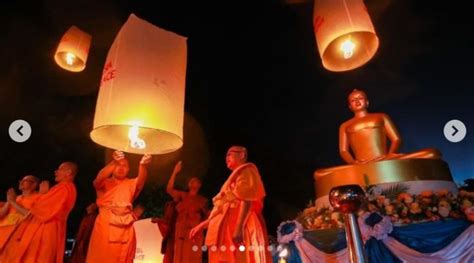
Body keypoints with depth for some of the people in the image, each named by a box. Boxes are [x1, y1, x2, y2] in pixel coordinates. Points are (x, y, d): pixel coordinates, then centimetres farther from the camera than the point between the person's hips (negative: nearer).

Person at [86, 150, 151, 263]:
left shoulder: (131, 184, 11)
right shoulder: (104, 183, 9)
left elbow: (141, 181, -11)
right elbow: (99, 178, -15)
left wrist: (143, 165, -34)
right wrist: (114, 162, -34)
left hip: (125, 229, 1)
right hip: (104, 226, -1)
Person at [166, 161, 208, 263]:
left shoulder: (203, 200, 14)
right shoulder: (183, 195, 13)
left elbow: (207, 216, 15)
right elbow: (169, 189, -4)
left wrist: (202, 209, -5)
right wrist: (175, 172, -10)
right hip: (181, 231, 1)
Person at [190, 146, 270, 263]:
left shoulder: (247, 172, 4)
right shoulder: (235, 176, 30)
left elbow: (247, 200, -12)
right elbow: (222, 207, 27)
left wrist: (239, 228, -25)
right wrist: (203, 225, 25)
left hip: (238, 229, -9)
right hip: (229, 229, 9)